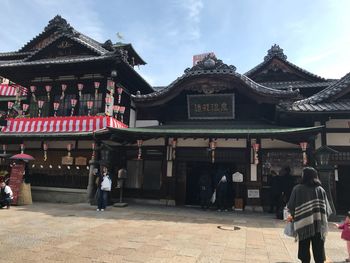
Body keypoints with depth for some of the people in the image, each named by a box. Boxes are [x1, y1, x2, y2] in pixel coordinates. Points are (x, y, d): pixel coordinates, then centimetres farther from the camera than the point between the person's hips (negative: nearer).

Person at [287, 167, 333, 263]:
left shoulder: (298, 189, -4)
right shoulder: (320, 190, 4)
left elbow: (291, 207, -2)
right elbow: (328, 210, 5)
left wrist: (293, 216, 17)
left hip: (304, 224, -2)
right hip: (319, 225, 2)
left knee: (304, 250, 9)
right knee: (319, 250, 9)